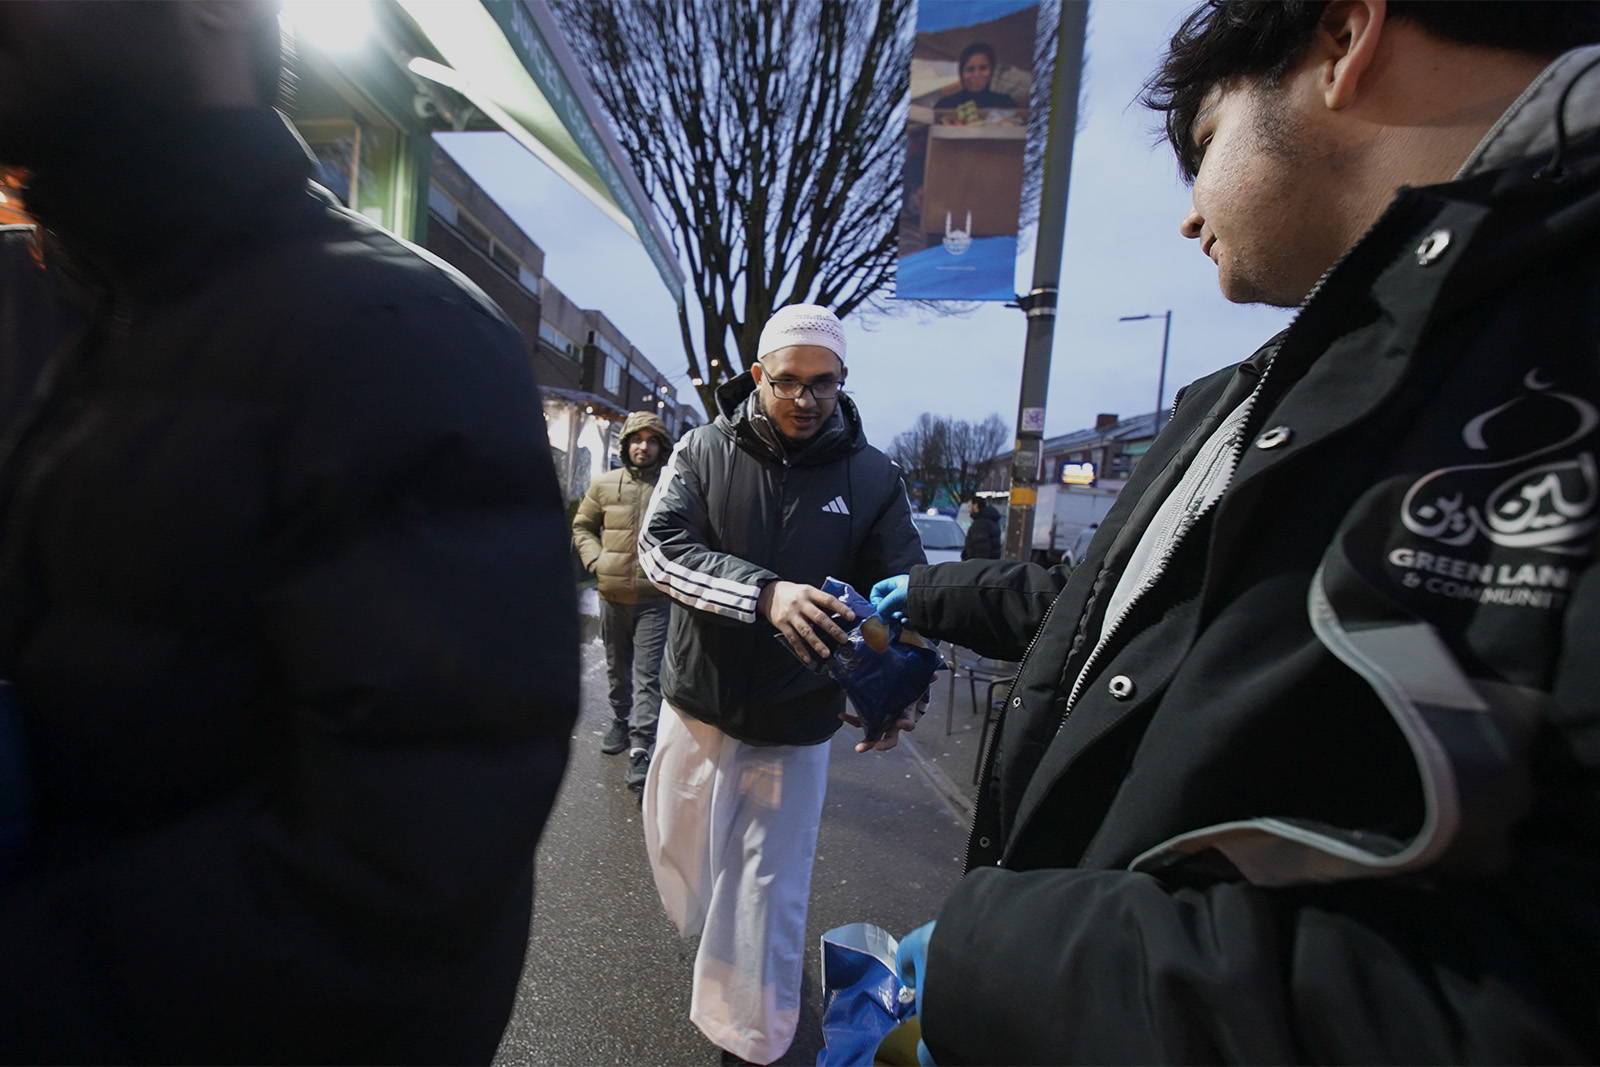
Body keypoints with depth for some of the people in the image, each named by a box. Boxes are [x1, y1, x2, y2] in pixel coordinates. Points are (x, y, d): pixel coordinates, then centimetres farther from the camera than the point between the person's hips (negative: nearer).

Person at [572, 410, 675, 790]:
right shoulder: (604, 484, 3)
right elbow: (582, 526, 13)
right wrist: (595, 559, -2)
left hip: (656, 598, -3)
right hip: (613, 595, 4)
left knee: (648, 676, -3)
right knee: (617, 668, 21)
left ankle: (641, 749, 2)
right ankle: (620, 719, 43)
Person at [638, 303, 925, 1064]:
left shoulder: (872, 477, -5)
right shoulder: (703, 450, -6)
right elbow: (660, 545, -18)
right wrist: (766, 593, -32)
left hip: (793, 724, -2)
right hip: (697, 703, 2)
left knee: (766, 894, 10)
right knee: (678, 847, 25)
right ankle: (702, 928, 59)